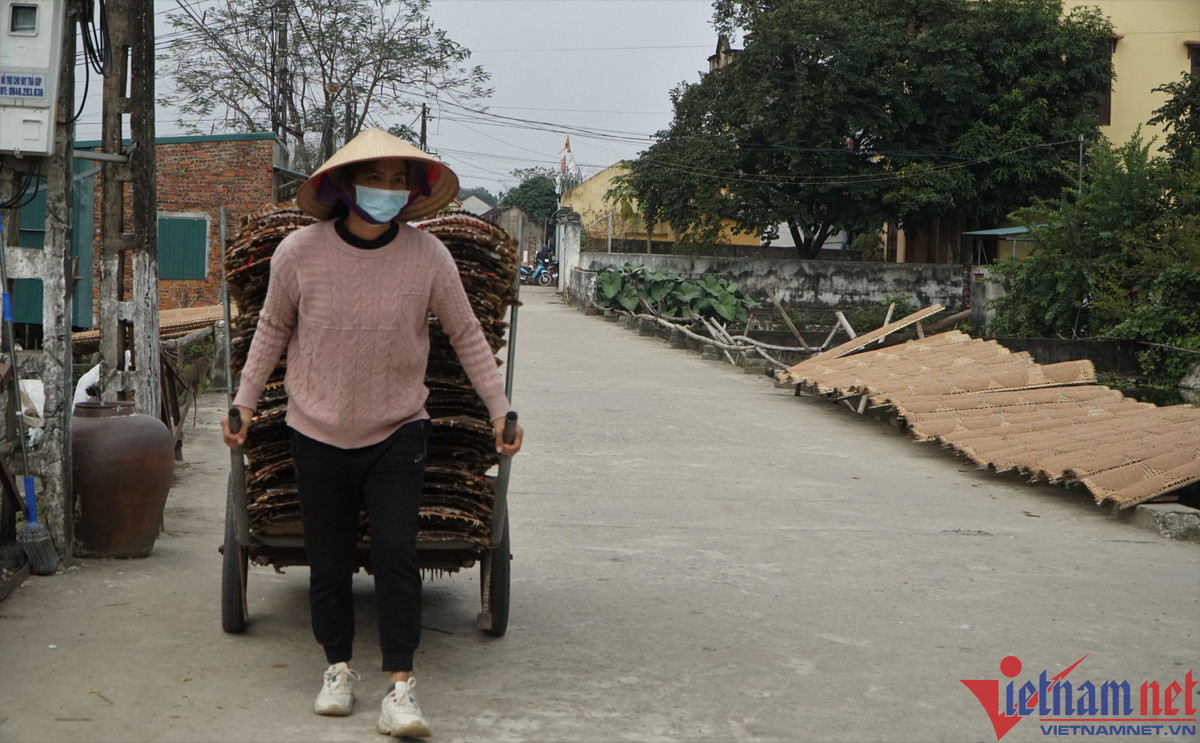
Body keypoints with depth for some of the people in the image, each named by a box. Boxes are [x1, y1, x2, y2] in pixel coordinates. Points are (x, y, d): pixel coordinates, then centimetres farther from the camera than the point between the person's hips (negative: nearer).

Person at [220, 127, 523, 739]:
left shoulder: (428, 257, -10)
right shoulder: (298, 253, -10)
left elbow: (466, 335, 3)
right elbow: (273, 328, 7)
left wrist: (500, 411, 3)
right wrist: (244, 401, 9)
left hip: (397, 432, -1)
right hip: (318, 433, 1)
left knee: (396, 553, -10)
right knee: (329, 560, 8)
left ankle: (399, 689, -3)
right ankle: (338, 668, 29)